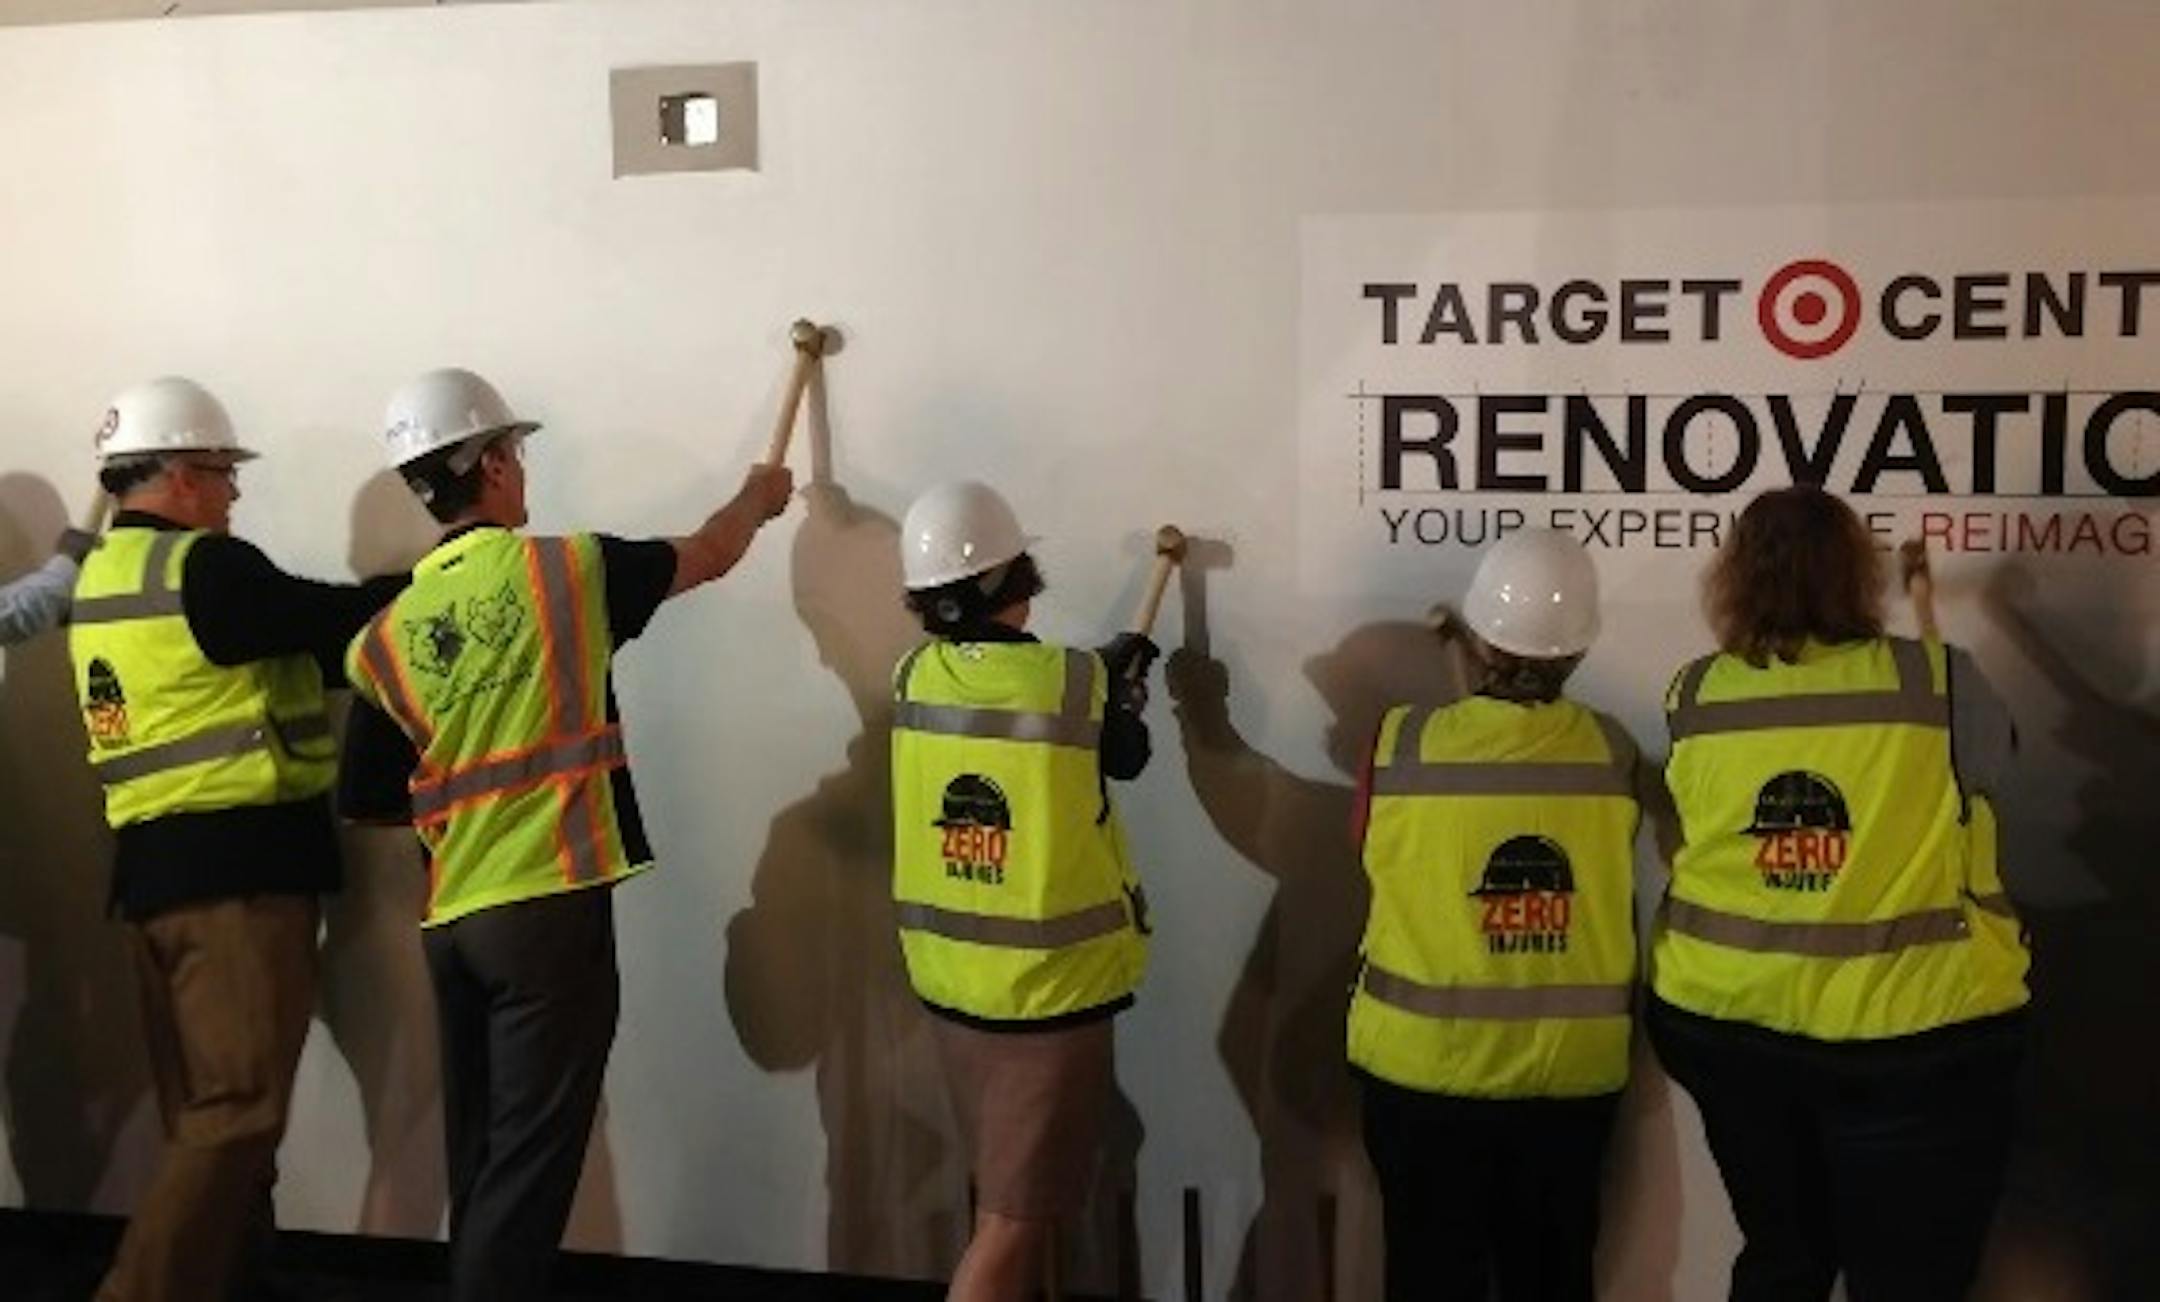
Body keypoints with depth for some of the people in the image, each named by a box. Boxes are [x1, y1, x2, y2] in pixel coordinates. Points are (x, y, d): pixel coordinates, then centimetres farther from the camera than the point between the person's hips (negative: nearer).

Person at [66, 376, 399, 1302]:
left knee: (201, 1112, 14)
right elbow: (351, 622, -9)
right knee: (238, 1112, -7)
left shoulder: (100, 576, 15)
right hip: (236, 863, -9)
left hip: (149, 865, 9)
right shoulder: (203, 567, -12)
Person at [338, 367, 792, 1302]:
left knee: (483, 1166, 17)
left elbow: (365, 801, 11)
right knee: (526, 1169, 0)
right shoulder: (564, 569, -5)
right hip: (551, 910, -5)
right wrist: (757, 498, 32)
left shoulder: (386, 637, 7)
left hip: (451, 920, 5)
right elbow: (708, 555, 12)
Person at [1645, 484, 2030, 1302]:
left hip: (1728, 1021, 3)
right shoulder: (1935, 682, -11)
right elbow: (1992, 756, 8)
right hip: (1913, 1029, -3)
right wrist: (1928, 627, 21)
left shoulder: (1692, 698, -5)